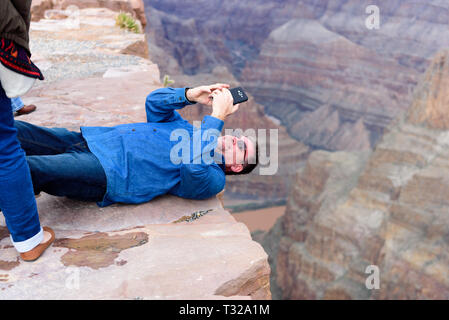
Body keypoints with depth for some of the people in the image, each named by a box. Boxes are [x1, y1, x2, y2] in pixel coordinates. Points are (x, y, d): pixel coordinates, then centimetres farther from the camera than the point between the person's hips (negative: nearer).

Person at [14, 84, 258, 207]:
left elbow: (194, 167, -26)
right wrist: (190, 95, 0)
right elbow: (155, 102, 17)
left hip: (106, 172, -8)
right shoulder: (189, 130, 23)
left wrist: (217, 117, -20)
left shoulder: (211, 179, -2)